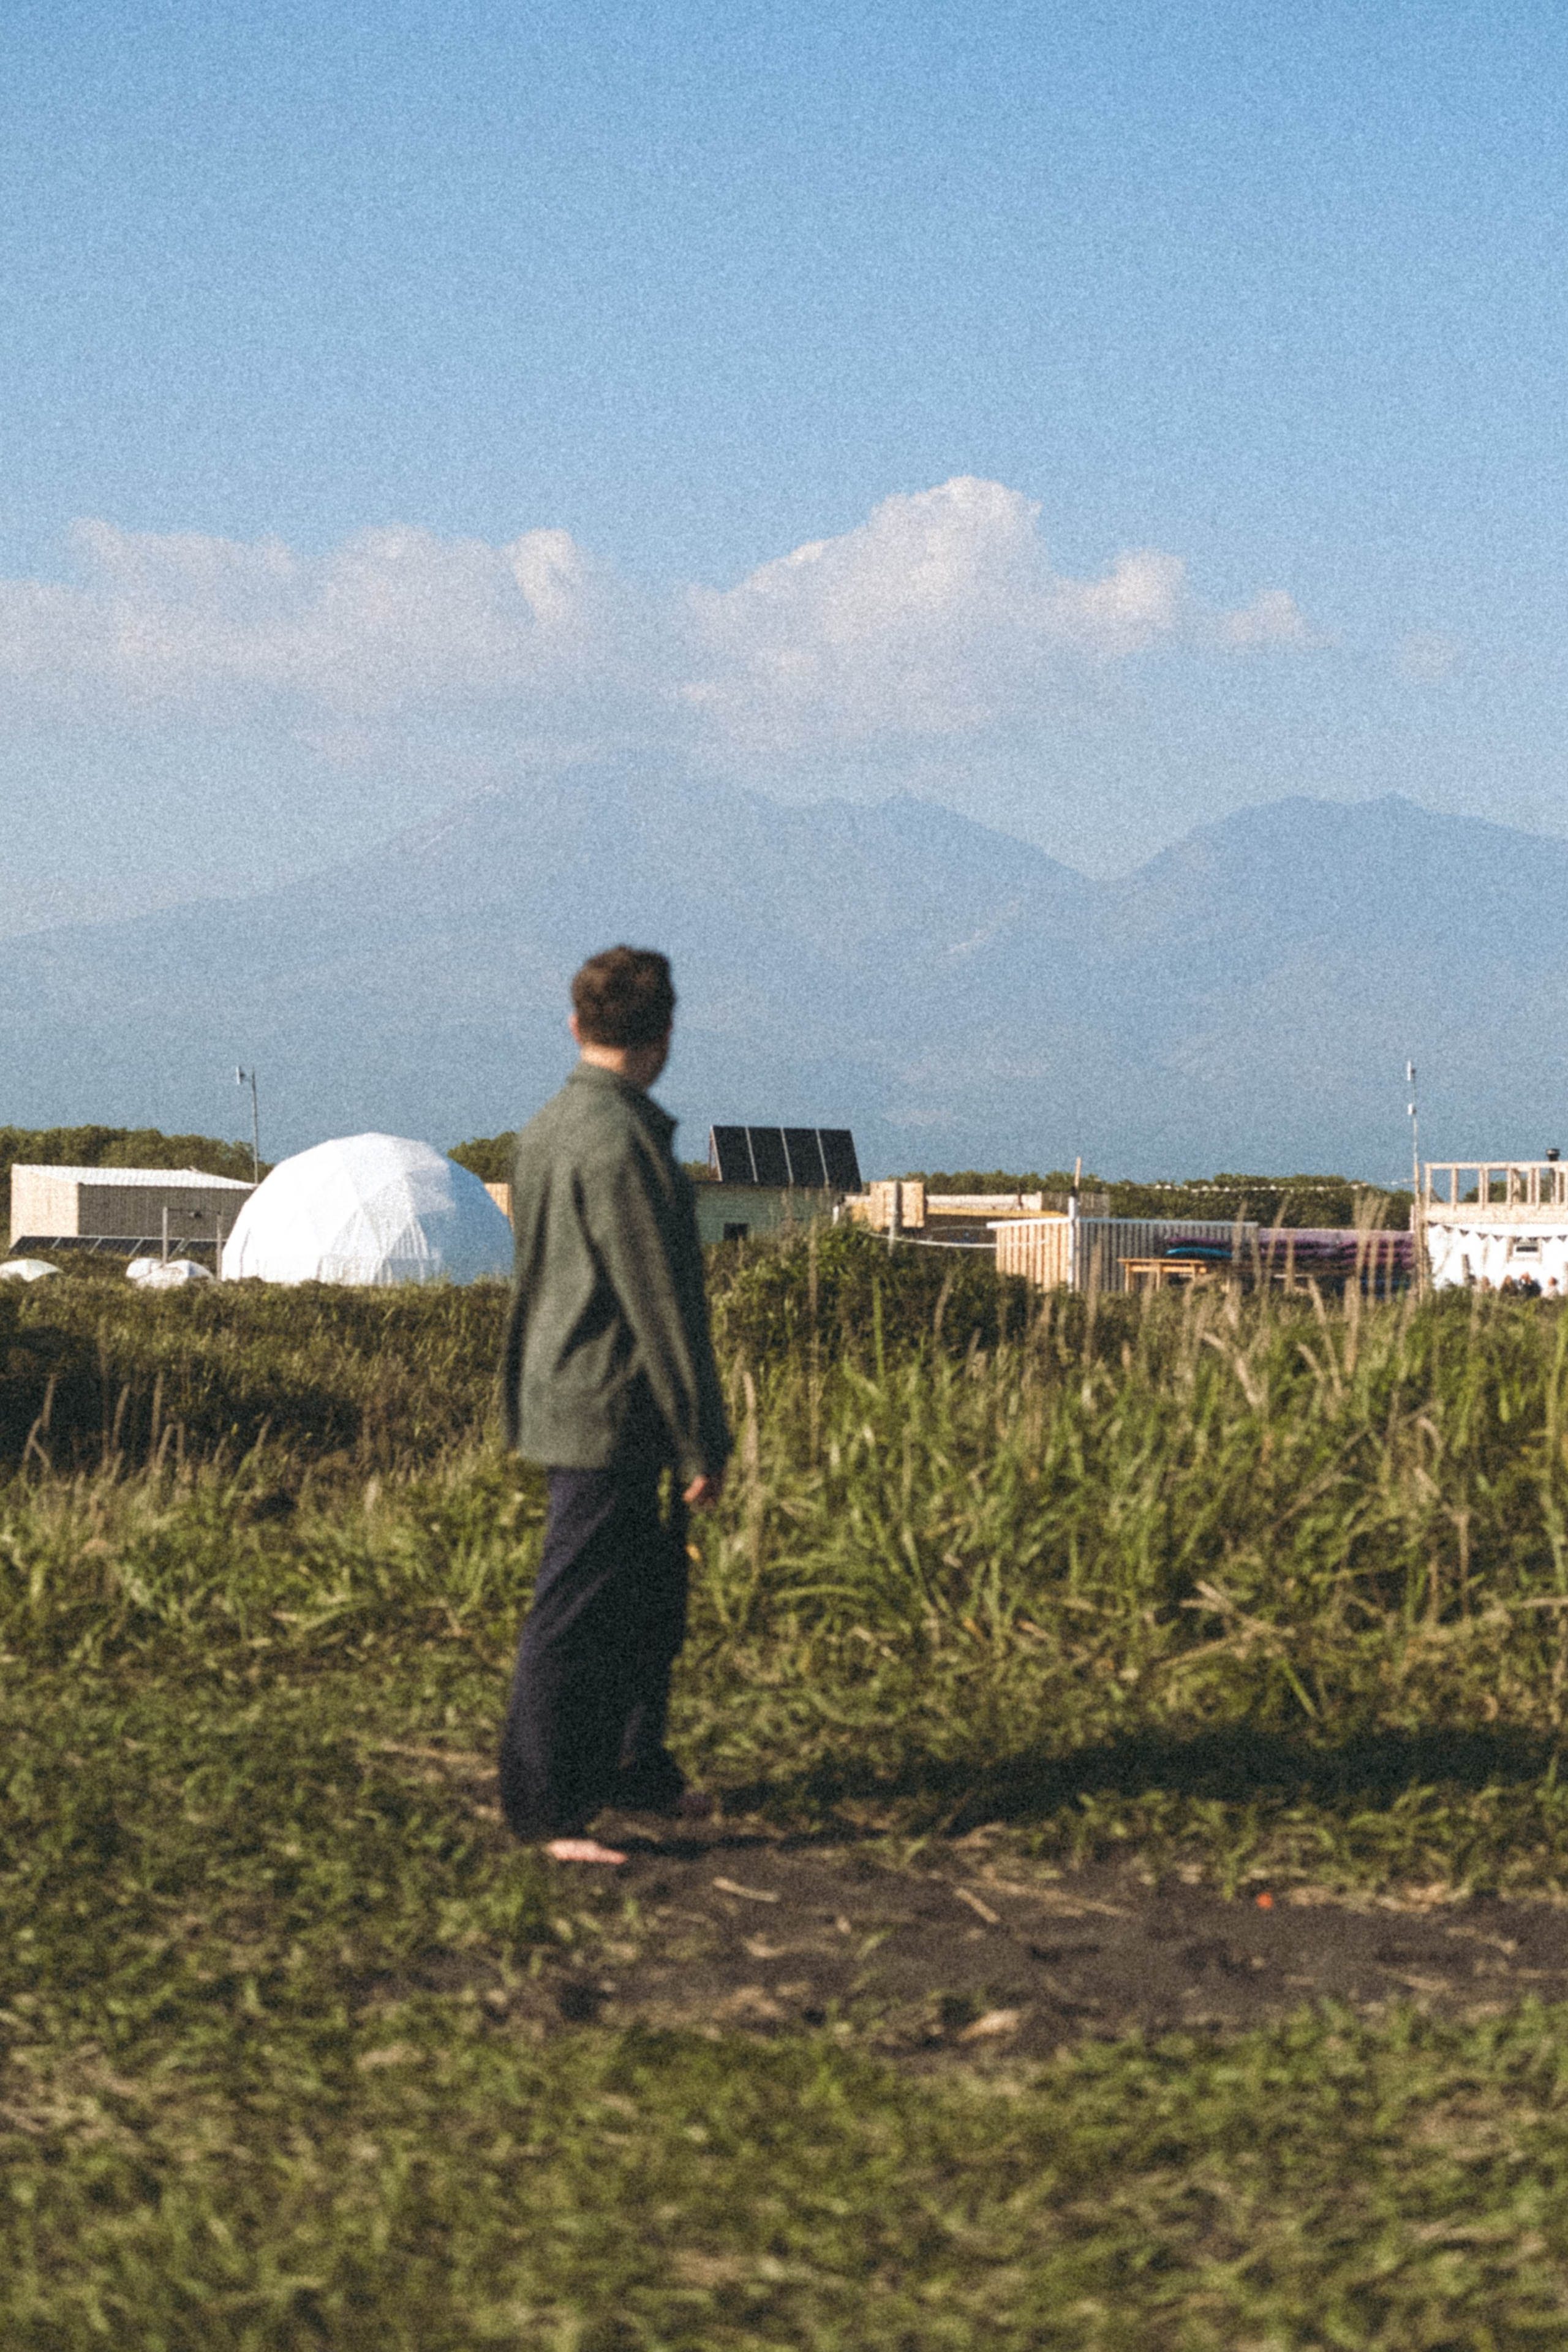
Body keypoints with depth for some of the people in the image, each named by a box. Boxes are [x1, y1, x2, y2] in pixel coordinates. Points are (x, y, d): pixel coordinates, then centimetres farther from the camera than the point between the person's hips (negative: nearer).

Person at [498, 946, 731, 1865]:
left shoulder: (546, 1130, 12)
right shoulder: (621, 1143, -20)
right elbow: (660, 1303, -20)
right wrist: (704, 1443, -15)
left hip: (563, 1400, 10)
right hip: (615, 1415, -10)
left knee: (649, 1601, 20)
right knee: (580, 1615, -3)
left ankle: (636, 1770, 31)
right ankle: (549, 1810, 3)